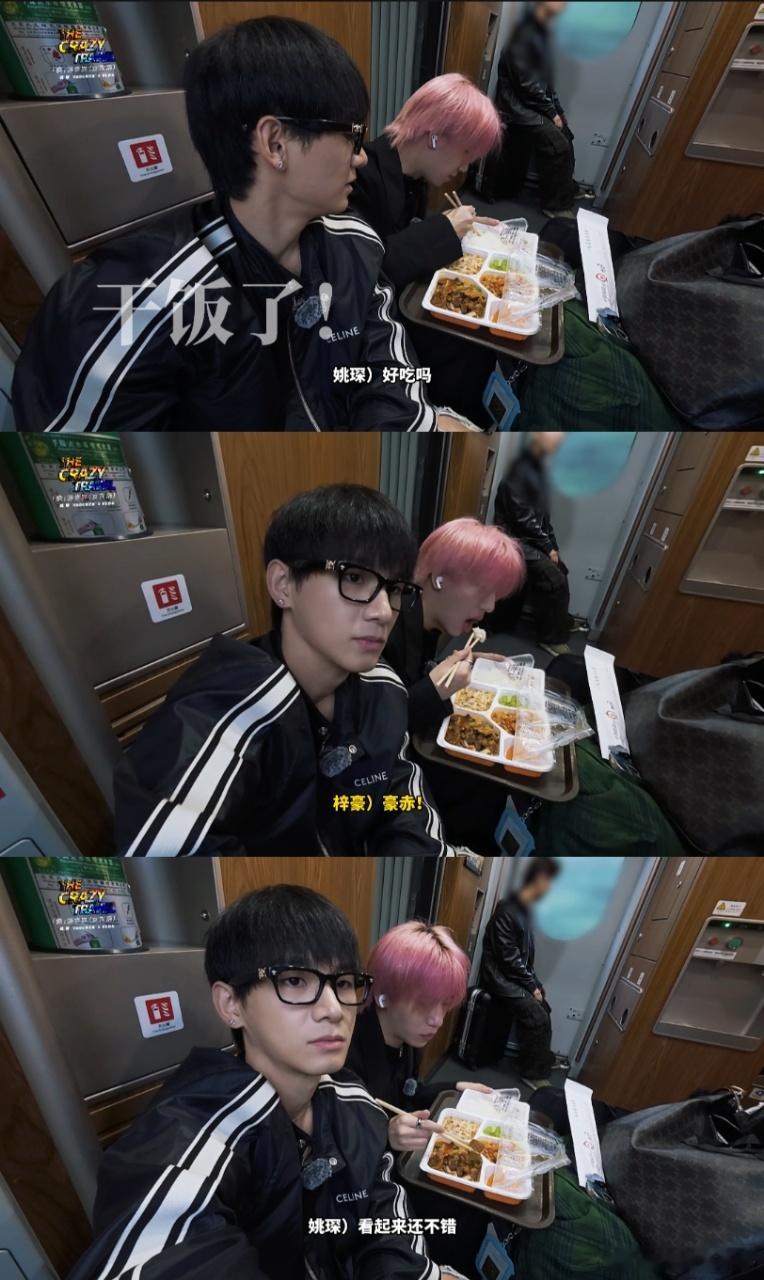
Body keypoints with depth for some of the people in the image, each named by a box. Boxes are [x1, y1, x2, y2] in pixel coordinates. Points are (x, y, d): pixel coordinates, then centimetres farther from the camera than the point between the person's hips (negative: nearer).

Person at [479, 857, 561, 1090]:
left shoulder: (525, 911, 7)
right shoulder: (507, 911, -24)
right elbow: (509, 958, -23)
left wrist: (535, 982, 6)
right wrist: (532, 986, -15)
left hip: (518, 975, 9)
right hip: (501, 977, -9)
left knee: (543, 1011, 7)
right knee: (538, 1018, -14)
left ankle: (543, 1058, 27)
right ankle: (533, 1073, 0)